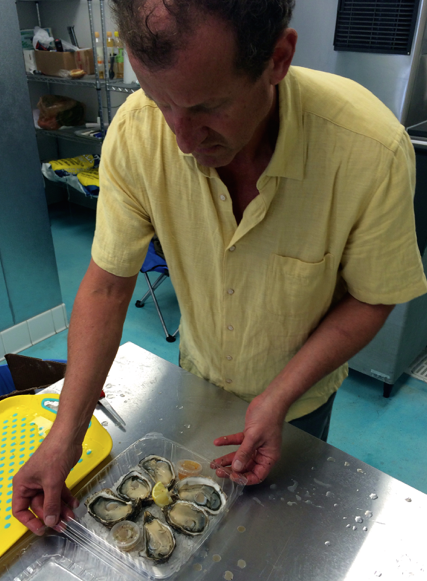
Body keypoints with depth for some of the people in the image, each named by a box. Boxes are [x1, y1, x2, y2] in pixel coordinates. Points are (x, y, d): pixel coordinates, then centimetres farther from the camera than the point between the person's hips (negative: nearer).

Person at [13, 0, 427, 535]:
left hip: (299, 394, -1)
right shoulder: (136, 133, -27)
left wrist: (278, 398, -27)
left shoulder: (373, 151, -33)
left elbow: (369, 298, -19)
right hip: (197, 373, 2)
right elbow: (107, 284, -20)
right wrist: (64, 436, -22)